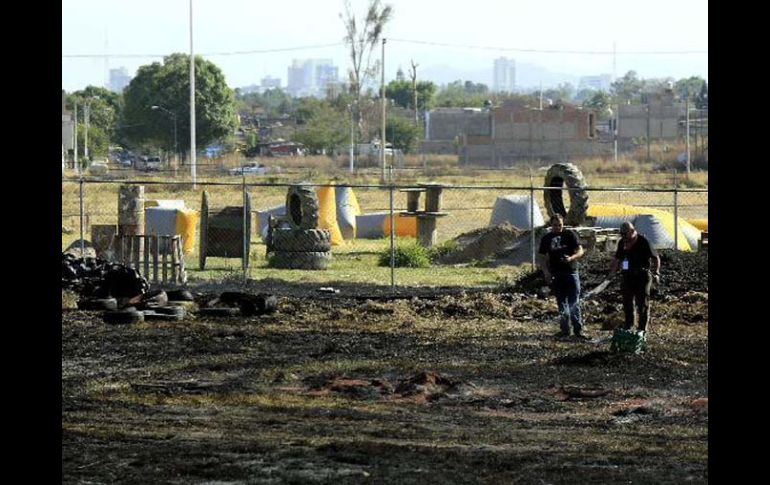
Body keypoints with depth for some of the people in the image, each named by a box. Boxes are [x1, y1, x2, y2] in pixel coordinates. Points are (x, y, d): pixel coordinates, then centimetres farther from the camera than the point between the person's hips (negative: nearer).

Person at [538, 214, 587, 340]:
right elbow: (543, 258, 11)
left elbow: (580, 251, -4)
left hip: (571, 272, -3)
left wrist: (571, 258, -23)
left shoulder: (570, 235, 0)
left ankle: (578, 330, -6)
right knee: (561, 303, 9)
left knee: (574, 303, -6)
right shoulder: (546, 239, 8)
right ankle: (564, 329, 16)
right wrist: (546, 272, -4)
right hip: (556, 275, 3)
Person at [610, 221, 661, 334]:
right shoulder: (622, 243, 7)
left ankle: (642, 329, 1)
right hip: (628, 276, 6)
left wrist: (656, 272, -16)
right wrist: (612, 273, 10)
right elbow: (617, 259, 18)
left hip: (642, 275, -6)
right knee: (627, 303, 10)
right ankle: (628, 328, 20)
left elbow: (656, 258, -6)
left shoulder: (643, 242, -10)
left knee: (642, 303, -3)